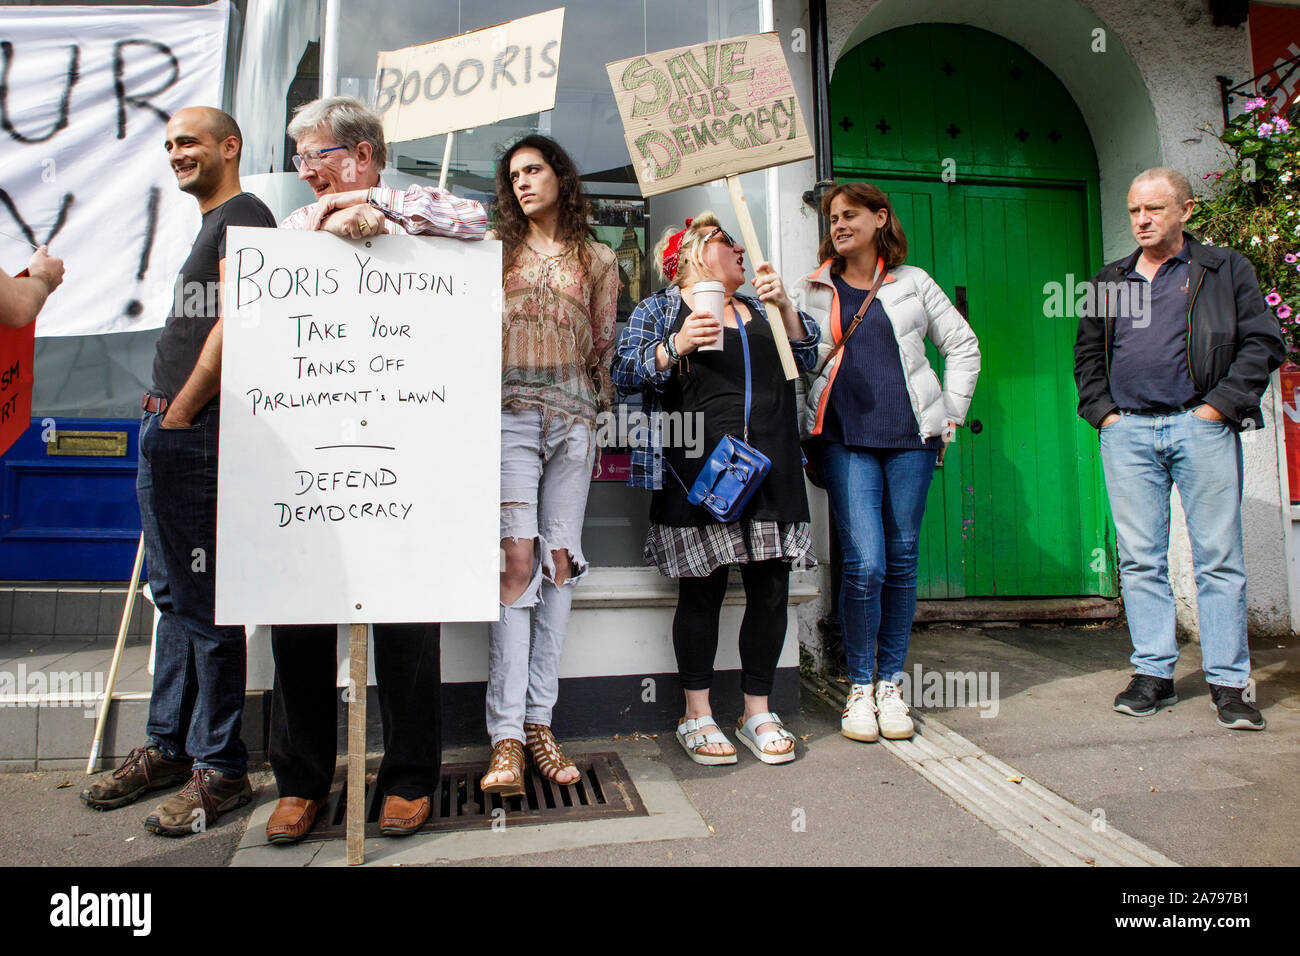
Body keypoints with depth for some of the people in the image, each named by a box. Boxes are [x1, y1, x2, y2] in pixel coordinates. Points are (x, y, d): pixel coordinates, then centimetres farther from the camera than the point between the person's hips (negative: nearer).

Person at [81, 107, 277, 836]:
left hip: (199, 434, -10)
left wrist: (182, 409, -14)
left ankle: (220, 769, 5)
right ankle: (169, 747, 27)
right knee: (175, 597, 15)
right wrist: (166, 400, 15)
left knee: (204, 603, -6)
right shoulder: (209, 225, 25)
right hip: (167, 434, 10)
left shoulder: (243, 214, -5)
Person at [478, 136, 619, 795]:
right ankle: (506, 737, -11)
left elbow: (603, 347, 17)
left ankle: (539, 723, 4)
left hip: (572, 415, 2)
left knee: (559, 559, -2)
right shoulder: (493, 252, 17)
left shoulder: (598, 260, 18)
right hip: (508, 411, -1)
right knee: (516, 556, -14)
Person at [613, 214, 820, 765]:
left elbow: (807, 357, 17)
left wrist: (784, 305, 4)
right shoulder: (659, 310, 10)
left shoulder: (759, 309, 25)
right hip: (701, 470, -5)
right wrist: (676, 346, -15)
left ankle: (758, 713, 17)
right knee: (702, 590, -2)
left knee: (770, 590, 3)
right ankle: (697, 717, 12)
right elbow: (624, 372, 0)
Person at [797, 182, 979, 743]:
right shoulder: (813, 290, 13)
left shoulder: (912, 282, 13)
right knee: (864, 563, -11)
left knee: (901, 559, 5)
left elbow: (963, 347, 17)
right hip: (845, 438, -1)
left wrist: (949, 416, 11)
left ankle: (890, 683, 19)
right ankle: (859, 687, 6)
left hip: (910, 436, 2)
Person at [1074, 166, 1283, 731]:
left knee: (1218, 558, -1)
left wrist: (1221, 405, -7)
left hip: (1201, 427, -2)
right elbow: (1086, 356, 20)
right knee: (1140, 559, 2)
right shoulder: (1110, 281, 18)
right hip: (1126, 433, 3)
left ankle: (1228, 683, 7)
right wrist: (1101, 410, 5)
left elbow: (1263, 343, 4)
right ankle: (1153, 674, 11)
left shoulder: (1226, 270, 10)